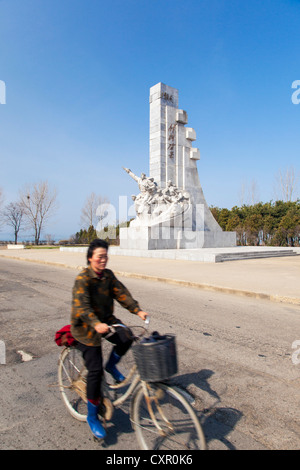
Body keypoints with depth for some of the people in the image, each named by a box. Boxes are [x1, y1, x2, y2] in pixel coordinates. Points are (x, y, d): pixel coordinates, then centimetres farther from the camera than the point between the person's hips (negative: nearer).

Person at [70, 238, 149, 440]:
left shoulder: (108, 275, -1)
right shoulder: (83, 278, -19)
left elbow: (122, 293, -7)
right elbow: (82, 305, -31)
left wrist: (138, 310, -22)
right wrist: (96, 324, -47)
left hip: (106, 320, 6)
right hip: (86, 326, -5)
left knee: (126, 338, -19)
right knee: (95, 370, -5)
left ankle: (111, 365, 14)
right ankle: (92, 416, 16)